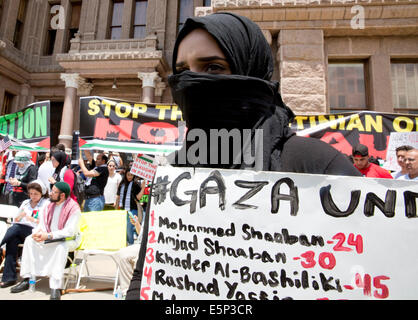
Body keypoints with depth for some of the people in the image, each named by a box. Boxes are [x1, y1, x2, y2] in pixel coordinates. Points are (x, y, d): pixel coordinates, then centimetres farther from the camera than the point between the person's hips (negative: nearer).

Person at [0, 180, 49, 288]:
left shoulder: (47, 204, 9)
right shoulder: (25, 203, 27)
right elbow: (15, 220, 24)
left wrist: (33, 220, -11)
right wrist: (20, 216, 3)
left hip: (34, 232, -5)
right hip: (19, 230, 5)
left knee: (15, 228, -31)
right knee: (13, 241, -28)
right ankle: (9, 277, -26)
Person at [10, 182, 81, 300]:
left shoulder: (73, 208, -17)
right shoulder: (50, 206, 6)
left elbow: (69, 231, -23)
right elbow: (42, 224, 9)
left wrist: (48, 235, -29)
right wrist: (37, 232, -15)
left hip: (70, 239, -7)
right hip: (50, 238, 7)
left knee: (61, 246, -37)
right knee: (29, 240, -10)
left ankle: (56, 288, -36)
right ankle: (26, 279, -6)